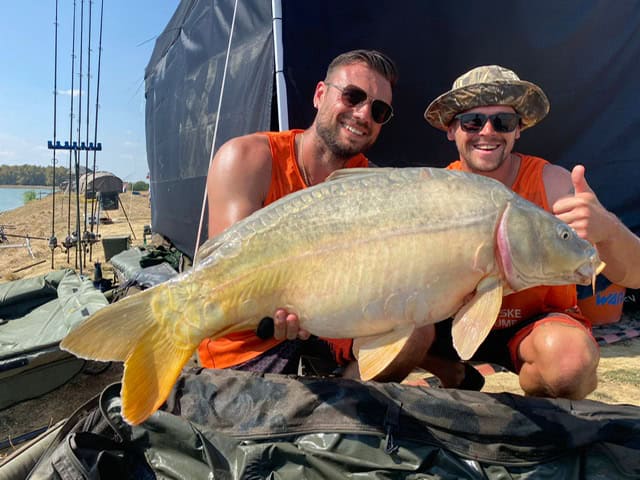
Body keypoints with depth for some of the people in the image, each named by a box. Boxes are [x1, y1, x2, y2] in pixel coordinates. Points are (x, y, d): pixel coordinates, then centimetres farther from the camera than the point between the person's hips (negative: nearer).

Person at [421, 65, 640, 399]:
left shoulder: (551, 183, -16)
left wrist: (608, 229, -43)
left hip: (539, 322, -2)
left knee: (571, 356, -33)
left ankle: (532, 391, 4)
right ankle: (455, 376, 10)